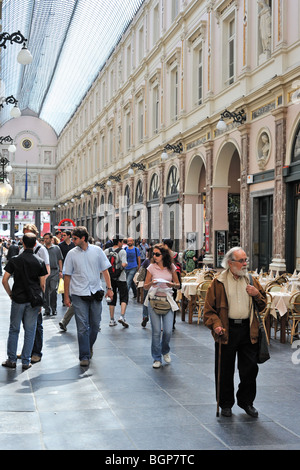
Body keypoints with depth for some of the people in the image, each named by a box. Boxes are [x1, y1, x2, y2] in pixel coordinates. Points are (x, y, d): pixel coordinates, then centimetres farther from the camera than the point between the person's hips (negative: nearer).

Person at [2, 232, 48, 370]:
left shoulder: (14, 260, -3)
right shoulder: (40, 262, -1)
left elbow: (4, 280, -6)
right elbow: (42, 284, -1)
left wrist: (11, 294, 6)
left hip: (18, 299, -1)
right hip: (33, 300, 1)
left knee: (14, 330, 10)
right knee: (30, 331, 7)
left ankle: (11, 360, 12)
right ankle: (26, 361, 10)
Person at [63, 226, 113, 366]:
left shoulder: (97, 250, 2)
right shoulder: (72, 254, 0)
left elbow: (105, 270, 9)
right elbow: (67, 276, 3)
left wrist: (109, 288, 2)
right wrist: (66, 296, 1)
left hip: (95, 292, 2)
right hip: (79, 294, -2)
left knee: (95, 324, 9)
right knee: (82, 326, -5)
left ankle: (89, 346, 34)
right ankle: (84, 356, 1)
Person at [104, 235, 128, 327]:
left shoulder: (106, 251, 3)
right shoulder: (122, 251, -11)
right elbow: (124, 264, -22)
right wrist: (126, 264, -1)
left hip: (110, 277, 5)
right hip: (120, 277, -4)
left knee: (112, 298, 12)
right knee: (124, 297, 4)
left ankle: (112, 320, 13)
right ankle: (122, 316, -13)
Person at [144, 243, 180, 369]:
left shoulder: (171, 267, 3)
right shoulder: (151, 267, 0)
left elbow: (178, 285, 10)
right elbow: (145, 286, 4)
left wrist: (172, 284, -12)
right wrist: (151, 283, -18)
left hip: (167, 300, 1)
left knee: (168, 331, -3)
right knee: (156, 331, -2)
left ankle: (165, 351, 27)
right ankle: (157, 358, 12)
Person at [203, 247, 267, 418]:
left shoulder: (251, 281, 9)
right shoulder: (218, 283, -1)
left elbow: (263, 305, 15)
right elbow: (209, 309, 0)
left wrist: (257, 294, -5)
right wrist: (216, 325, -15)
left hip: (248, 330, 3)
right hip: (227, 331, -2)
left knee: (250, 368, 7)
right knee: (225, 370, 6)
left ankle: (246, 401, 26)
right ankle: (226, 404, 23)